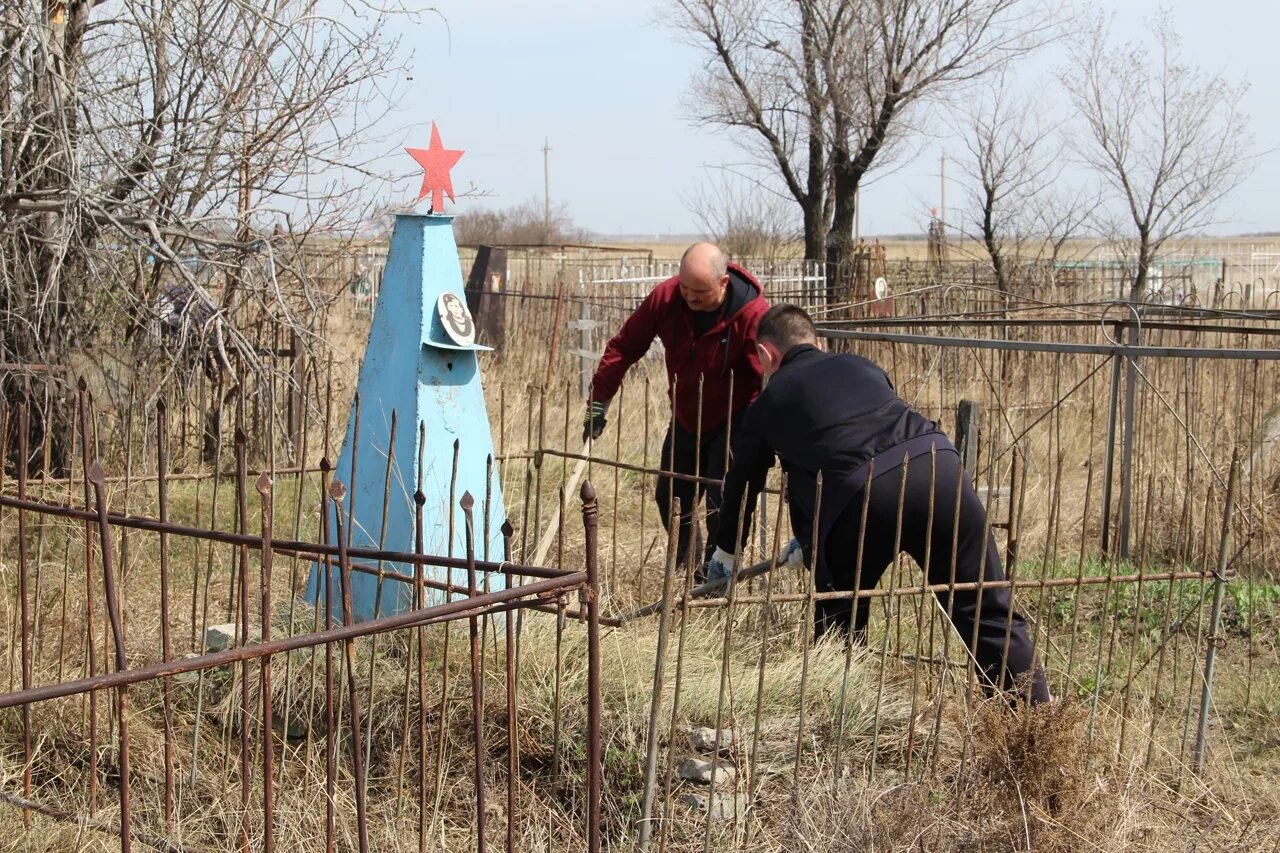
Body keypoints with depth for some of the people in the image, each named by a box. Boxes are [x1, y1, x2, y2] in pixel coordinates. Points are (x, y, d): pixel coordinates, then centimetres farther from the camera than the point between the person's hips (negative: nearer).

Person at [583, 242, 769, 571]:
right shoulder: (665, 297, -16)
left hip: (734, 423, -5)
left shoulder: (753, 313, -28)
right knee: (670, 498, 13)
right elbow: (624, 346, -7)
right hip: (685, 419, 5)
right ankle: (687, 565, 35)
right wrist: (599, 403, -9)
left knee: (723, 502, -14)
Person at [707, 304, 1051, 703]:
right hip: (938, 466, 3)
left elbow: (743, 481, 38)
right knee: (985, 611, 9)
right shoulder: (860, 366, 34)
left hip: (861, 496, -3)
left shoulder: (768, 403, 25)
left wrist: (725, 553, 58)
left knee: (838, 623, 21)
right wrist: (814, 542, 56)